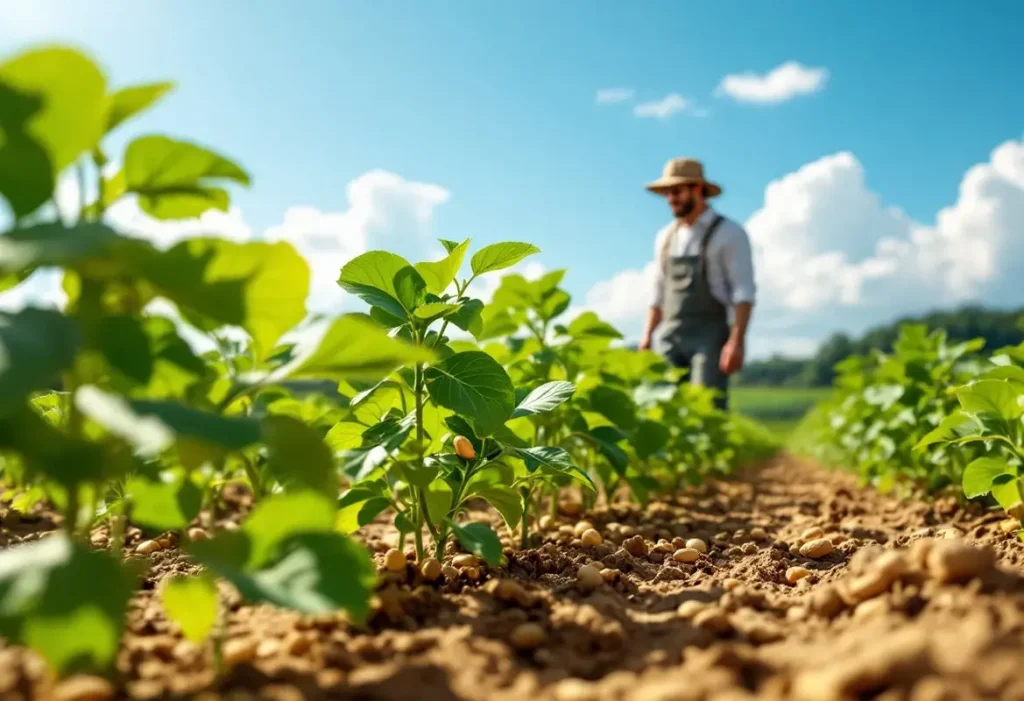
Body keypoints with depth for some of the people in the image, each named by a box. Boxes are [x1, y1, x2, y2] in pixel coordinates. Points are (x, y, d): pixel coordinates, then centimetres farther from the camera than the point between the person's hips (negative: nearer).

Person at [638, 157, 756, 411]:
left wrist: (737, 340, -21)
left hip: (710, 337, -5)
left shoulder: (729, 233, -3)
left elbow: (743, 292, -10)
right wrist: (647, 336, 9)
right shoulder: (665, 237, 15)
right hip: (671, 339, 6)